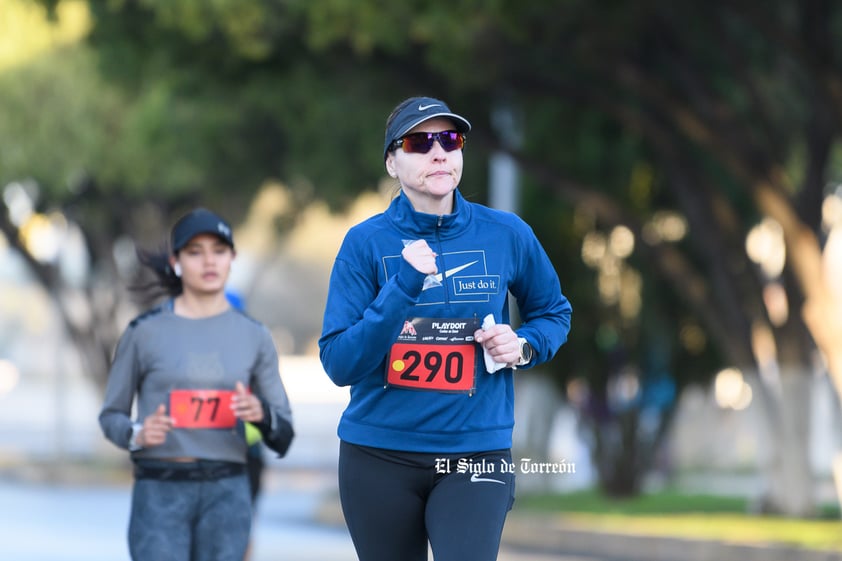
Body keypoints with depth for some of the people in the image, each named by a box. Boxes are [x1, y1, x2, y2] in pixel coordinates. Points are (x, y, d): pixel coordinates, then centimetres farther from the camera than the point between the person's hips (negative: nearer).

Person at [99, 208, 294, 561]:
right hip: (160, 493, -3)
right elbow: (111, 416, 6)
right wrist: (137, 434, -16)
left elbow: (282, 437, 8)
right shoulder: (145, 332, 0)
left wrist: (261, 413, -14)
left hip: (226, 493, 3)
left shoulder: (254, 336, 8)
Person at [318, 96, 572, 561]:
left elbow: (553, 313, 17)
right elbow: (338, 365, -10)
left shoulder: (506, 234, 1)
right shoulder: (366, 242, -4)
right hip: (379, 457, 0)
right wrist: (403, 287, -20)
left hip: (477, 451, 0)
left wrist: (524, 346, -5)